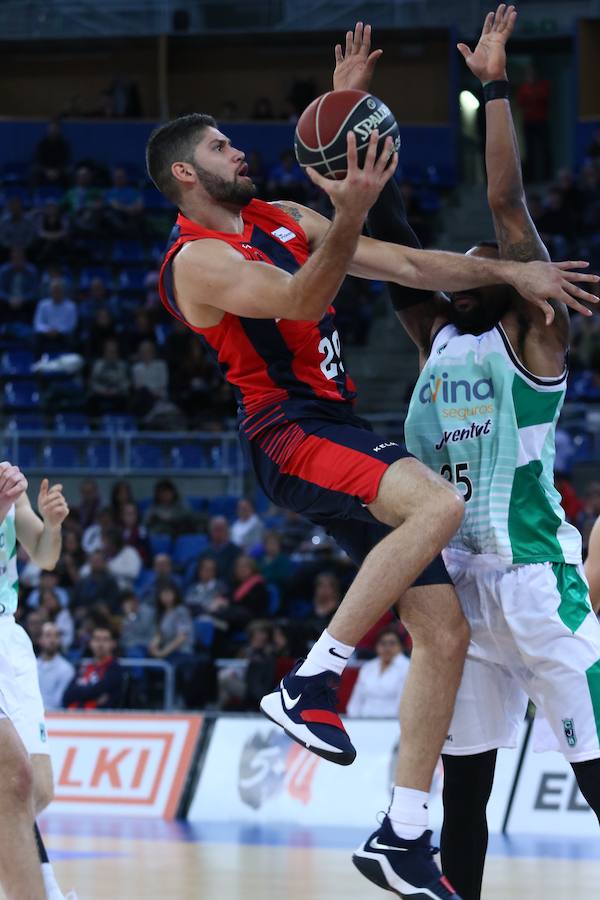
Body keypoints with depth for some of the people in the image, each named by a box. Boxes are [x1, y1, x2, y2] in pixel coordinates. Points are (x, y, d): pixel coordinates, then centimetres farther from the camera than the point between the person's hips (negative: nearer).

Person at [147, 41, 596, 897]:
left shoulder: (283, 219, 17)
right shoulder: (198, 259, -8)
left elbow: (406, 265, 17)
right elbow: (300, 298, -24)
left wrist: (508, 272, 7)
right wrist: (351, 213, -39)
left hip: (344, 431, 8)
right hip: (288, 434, -8)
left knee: (446, 631, 1)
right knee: (440, 503, -35)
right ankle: (310, 683, -30)